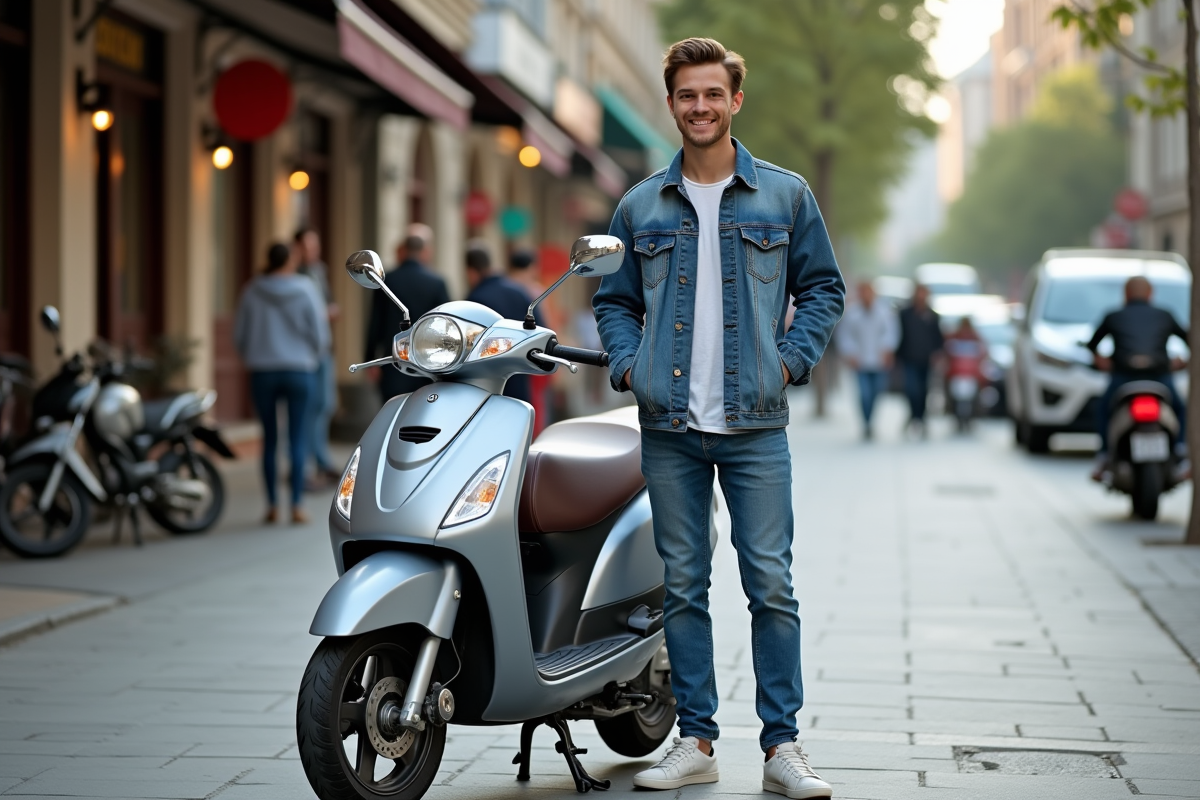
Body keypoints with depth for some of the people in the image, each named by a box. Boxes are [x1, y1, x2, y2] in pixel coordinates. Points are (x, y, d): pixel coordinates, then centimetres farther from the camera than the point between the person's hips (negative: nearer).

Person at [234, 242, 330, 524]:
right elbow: (320, 335, -4)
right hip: (300, 372, -2)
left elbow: (239, 335, 4)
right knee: (298, 438, 1)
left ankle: (272, 505, 9)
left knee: (269, 438, 10)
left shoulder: (252, 292, 0)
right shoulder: (306, 290, -5)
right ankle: (297, 505, -3)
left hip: (262, 373, 2)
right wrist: (313, 356, 17)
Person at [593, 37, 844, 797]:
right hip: (669, 425, 2)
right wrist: (628, 364, 1)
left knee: (771, 584, -4)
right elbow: (614, 299, 18)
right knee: (683, 584, 5)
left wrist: (791, 359, -2)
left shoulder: (785, 195, 7)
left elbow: (823, 287, 11)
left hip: (754, 422, -2)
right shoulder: (640, 207, 11)